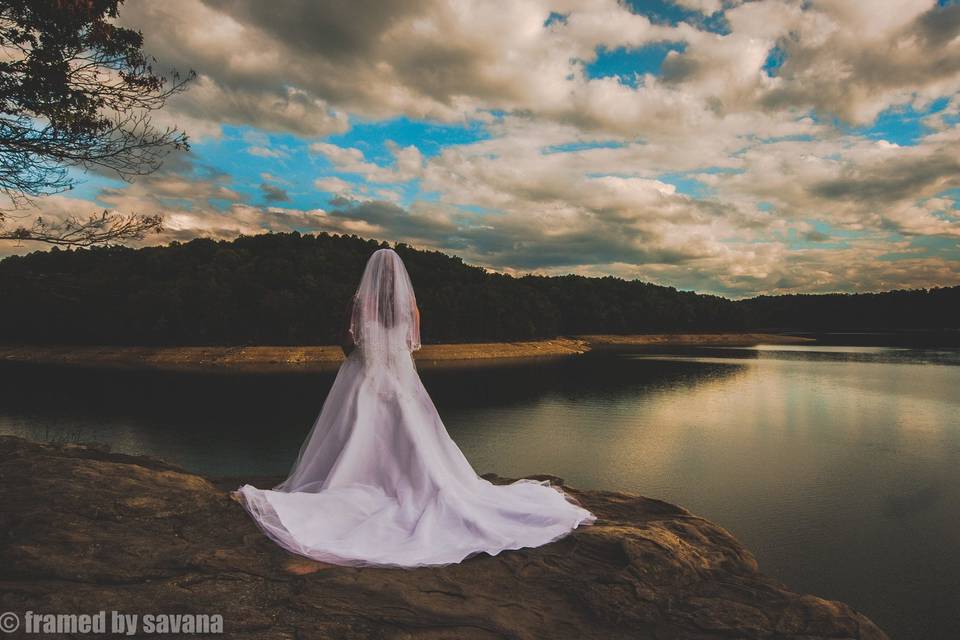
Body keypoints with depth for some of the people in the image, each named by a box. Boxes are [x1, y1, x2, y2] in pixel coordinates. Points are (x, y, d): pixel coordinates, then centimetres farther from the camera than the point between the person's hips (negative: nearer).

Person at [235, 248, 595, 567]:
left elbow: (346, 345, -3)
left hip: (364, 380, -2)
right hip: (401, 380, 2)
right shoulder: (410, 304, 0)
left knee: (356, 445, 4)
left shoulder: (359, 301, -7)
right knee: (421, 449, 8)